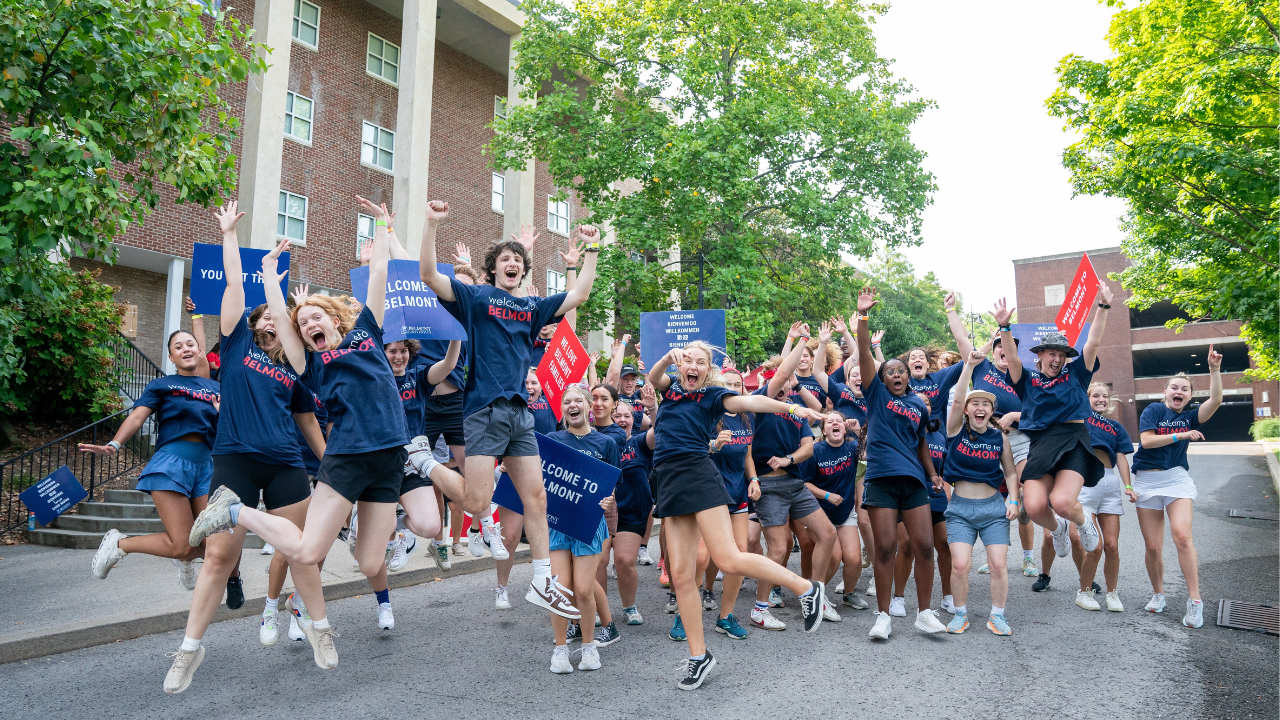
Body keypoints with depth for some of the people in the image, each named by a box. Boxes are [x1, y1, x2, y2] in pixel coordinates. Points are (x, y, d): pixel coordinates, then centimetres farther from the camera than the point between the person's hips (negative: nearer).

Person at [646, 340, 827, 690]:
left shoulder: (713, 395, 4)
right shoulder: (671, 387, 19)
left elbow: (747, 401, -11)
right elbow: (653, 377, 0)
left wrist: (791, 407, -27)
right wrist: (668, 357, -19)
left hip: (697, 473, -5)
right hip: (668, 480, 5)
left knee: (729, 560, -15)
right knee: (679, 573, 2)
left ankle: (807, 588, 3)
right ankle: (699, 655, 14)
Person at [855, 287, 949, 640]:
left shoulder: (919, 405, 16)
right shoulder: (876, 396, 6)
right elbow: (864, 355, -5)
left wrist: (933, 474, 18)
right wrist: (863, 315, -15)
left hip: (914, 480, 3)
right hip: (882, 478, -3)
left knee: (924, 546, 0)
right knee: (885, 547, -3)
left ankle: (924, 613, 14)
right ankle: (883, 615, 8)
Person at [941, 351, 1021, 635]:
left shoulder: (1000, 438, 4)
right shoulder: (956, 429, -2)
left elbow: (1011, 473, 11)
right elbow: (957, 399, -18)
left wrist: (1013, 500, -2)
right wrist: (969, 365, -24)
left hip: (993, 507, 2)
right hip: (960, 507, -2)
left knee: (998, 564, -3)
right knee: (960, 565, -10)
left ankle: (997, 615, 17)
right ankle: (961, 614, 12)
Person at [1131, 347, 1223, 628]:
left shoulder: (1190, 416, 8)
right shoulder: (1154, 410, 2)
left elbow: (1215, 399, -8)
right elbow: (1146, 440, -11)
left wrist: (1214, 369, -15)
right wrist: (1180, 435, -12)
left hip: (1176, 478, 1)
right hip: (1147, 480, -1)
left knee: (1182, 536, -19)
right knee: (1153, 546, 1)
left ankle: (1194, 601, -13)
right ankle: (1158, 594, 22)